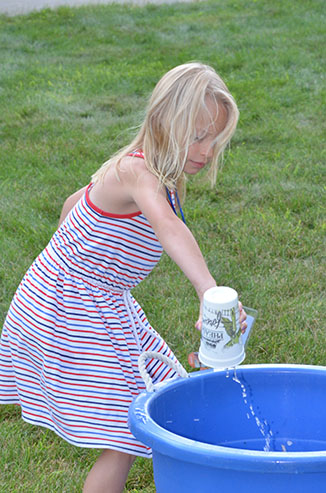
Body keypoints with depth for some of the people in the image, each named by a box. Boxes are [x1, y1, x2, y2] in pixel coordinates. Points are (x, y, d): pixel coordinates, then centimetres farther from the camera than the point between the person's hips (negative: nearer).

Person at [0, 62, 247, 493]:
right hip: (75, 316, -10)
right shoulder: (139, 173, -26)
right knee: (124, 441, -8)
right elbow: (167, 228, -48)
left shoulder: (157, 175, 4)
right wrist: (212, 294, -61)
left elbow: (74, 202, 18)